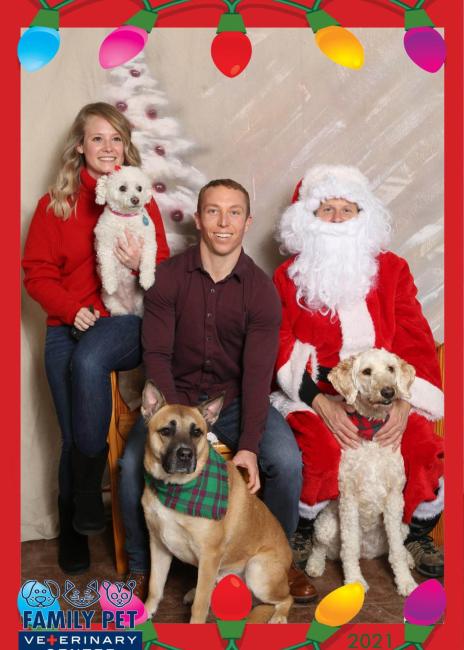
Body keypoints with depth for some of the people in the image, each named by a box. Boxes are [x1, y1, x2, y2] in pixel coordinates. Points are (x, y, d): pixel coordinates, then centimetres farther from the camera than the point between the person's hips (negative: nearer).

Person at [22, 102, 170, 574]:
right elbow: (36, 271, 5)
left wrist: (141, 265, -14)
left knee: (88, 360, -35)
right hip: (68, 328, 1)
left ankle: (89, 485, -19)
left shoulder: (141, 201, 9)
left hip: (126, 324, -1)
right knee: (73, 437, -1)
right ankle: (72, 531, 22)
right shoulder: (55, 203, 7)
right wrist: (72, 309, -12)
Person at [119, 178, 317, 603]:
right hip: (176, 396, 0)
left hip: (235, 399, 0)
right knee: (133, 464, -26)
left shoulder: (261, 289, -6)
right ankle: (142, 567, 4)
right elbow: (157, 356, -11)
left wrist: (249, 445, -26)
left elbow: (258, 372, -13)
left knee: (287, 461, -24)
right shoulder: (169, 277, -6)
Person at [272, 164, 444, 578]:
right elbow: (281, 350, -3)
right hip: (316, 393, -2)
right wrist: (322, 404, -18)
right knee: (322, 450, -31)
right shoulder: (288, 277, 6)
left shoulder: (391, 269, 10)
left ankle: (420, 538, 9)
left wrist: (404, 402, -14)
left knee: (424, 447, -23)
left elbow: (416, 341, 3)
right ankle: (300, 537, 0)